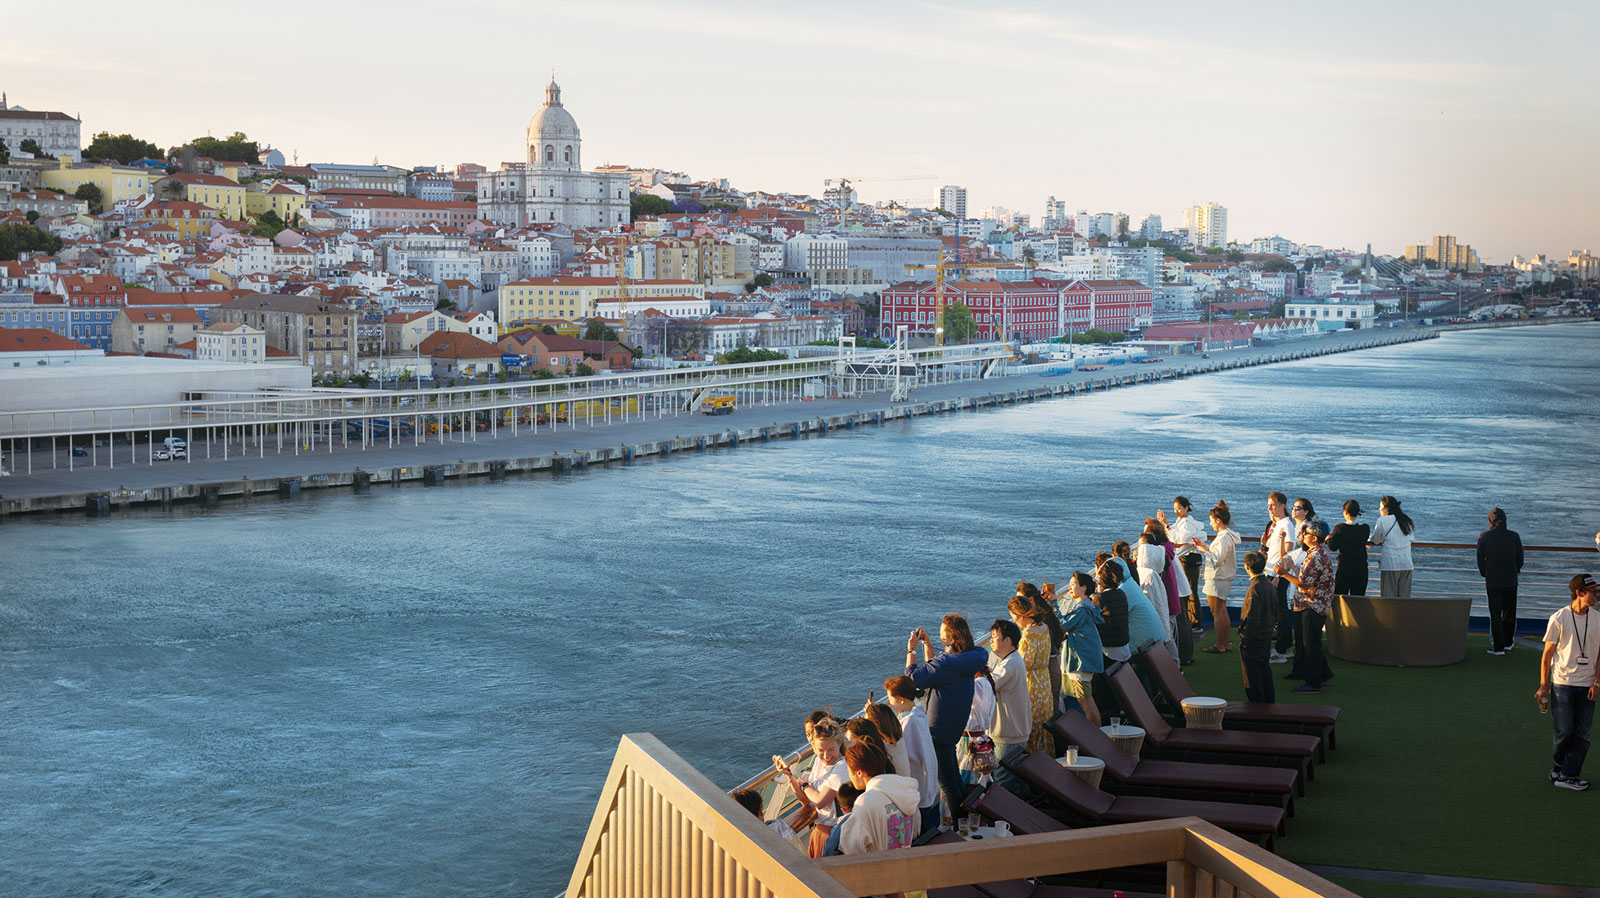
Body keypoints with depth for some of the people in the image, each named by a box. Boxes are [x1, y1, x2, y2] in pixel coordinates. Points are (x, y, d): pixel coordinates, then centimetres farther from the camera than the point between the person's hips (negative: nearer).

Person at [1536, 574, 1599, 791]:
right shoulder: (1559, 618, -5)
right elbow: (1547, 654, -1)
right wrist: (1543, 686, -2)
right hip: (1562, 683, -3)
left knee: (1582, 733, -1)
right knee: (1564, 731, -6)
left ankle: (1567, 775, 5)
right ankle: (1560, 764, 21)